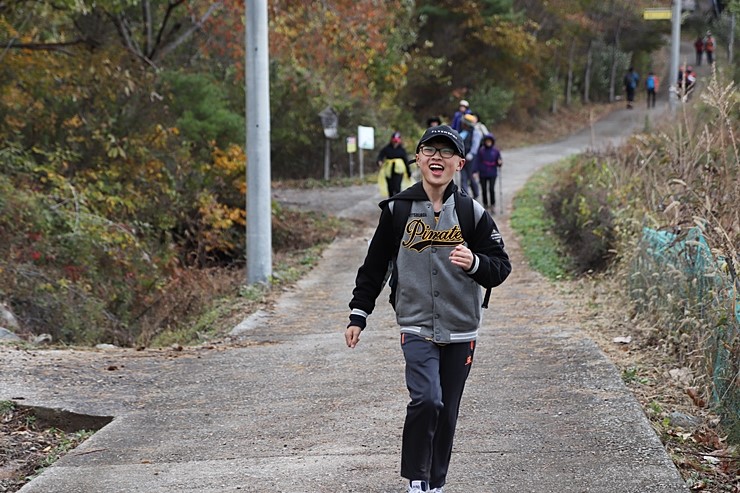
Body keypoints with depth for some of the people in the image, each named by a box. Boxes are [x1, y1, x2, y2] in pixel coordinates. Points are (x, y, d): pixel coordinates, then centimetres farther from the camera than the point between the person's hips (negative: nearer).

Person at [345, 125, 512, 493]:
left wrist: (474, 263, -21)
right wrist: (358, 316, 8)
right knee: (426, 399, -20)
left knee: (446, 414, 8)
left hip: (460, 331, 2)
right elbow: (374, 266, 10)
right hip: (416, 327, -2)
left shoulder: (472, 213, 0)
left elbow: (501, 267, 1)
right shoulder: (397, 209, 0)